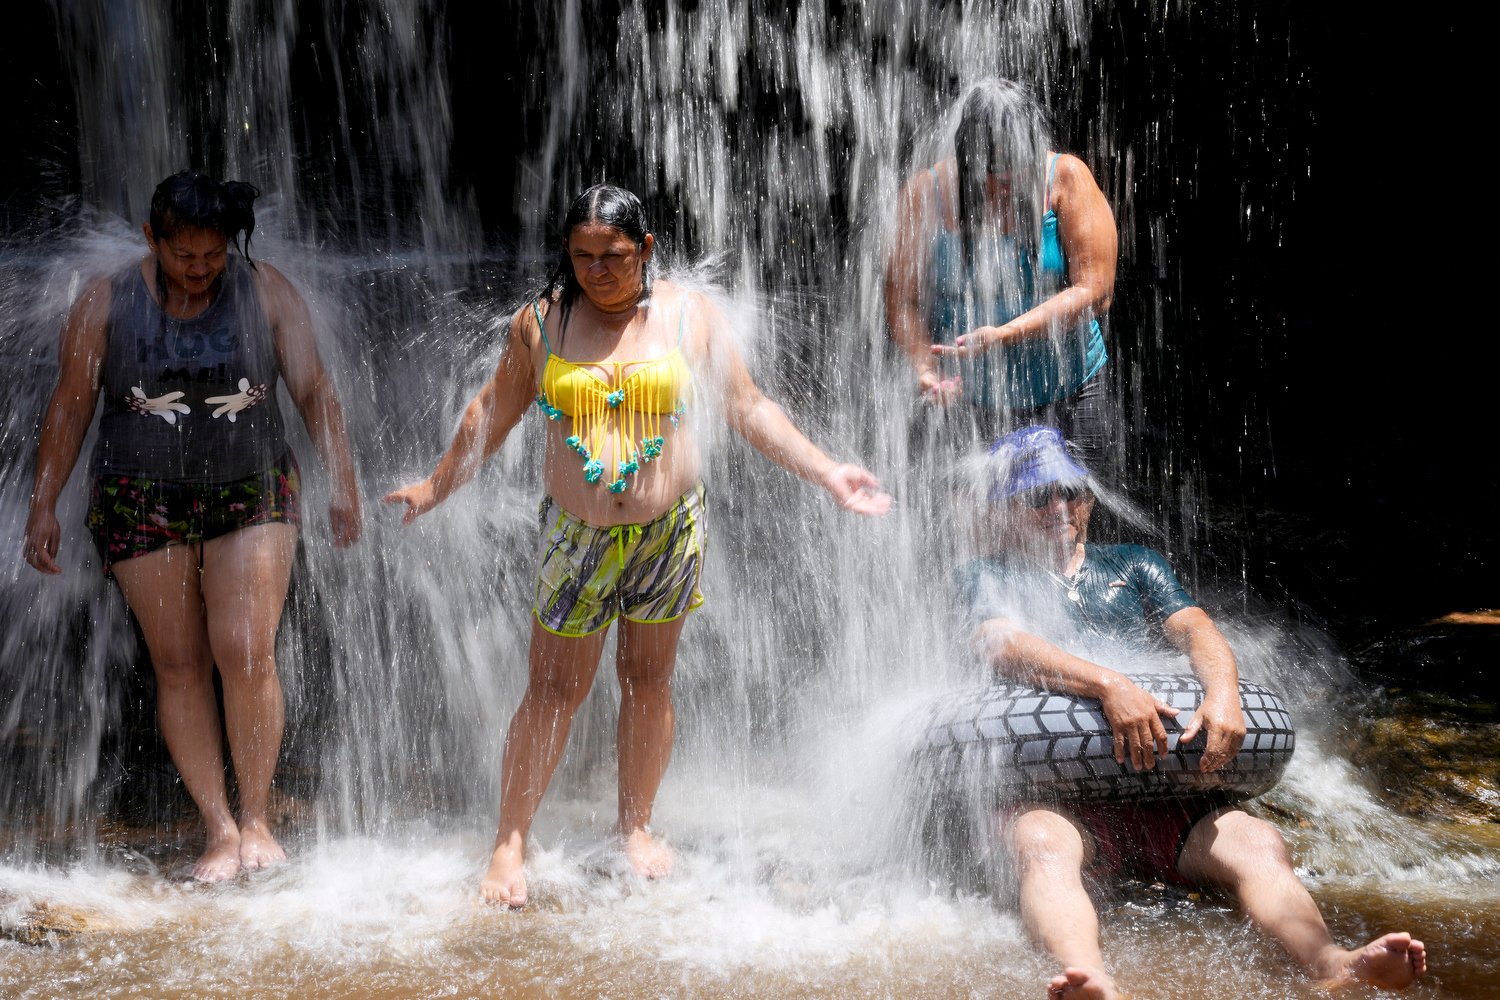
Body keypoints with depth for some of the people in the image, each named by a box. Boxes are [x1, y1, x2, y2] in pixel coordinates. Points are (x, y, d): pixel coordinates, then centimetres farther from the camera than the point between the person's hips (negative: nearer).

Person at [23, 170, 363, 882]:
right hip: (143, 504, 1)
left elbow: (314, 391, 0)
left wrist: (343, 484, -6)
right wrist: (43, 506, 2)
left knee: (246, 654, -12)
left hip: (252, 498, 0)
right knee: (178, 664, -1)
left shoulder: (266, 292, -2)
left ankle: (257, 819, 3)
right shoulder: (105, 304, -3)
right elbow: (70, 407, 3)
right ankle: (220, 830, 5)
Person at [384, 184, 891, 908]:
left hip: (668, 531, 1)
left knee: (649, 680, 9)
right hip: (575, 535, -1)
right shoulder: (542, 320, -1)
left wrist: (827, 474, 0)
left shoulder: (687, 315, -1)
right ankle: (510, 840, 11)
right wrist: (436, 487, 17)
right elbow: (494, 412, 12)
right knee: (553, 690, 0)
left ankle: (636, 824, 26)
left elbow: (749, 409, 5)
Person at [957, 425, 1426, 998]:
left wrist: (1223, 693, -16)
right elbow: (1003, 644, -5)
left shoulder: (1134, 566, 29)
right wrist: (1110, 686, -24)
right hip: (1049, 793, -3)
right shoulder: (985, 579, 18)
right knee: (1044, 848, -39)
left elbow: (1194, 628, 10)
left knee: (1259, 844, -26)